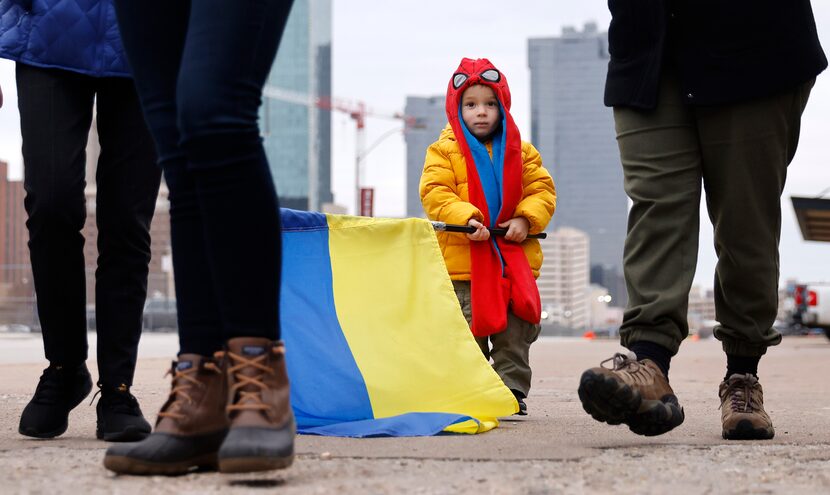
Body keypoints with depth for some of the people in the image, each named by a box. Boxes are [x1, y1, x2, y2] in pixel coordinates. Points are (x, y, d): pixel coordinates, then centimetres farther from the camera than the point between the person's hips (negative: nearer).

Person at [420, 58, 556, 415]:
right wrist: (465, 218, -25)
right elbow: (435, 194, -10)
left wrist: (526, 218, -11)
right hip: (462, 261, -3)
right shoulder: (444, 151, 0)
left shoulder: (521, 151, 9)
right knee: (468, 331, 0)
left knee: (516, 332, 4)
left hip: (514, 257, 3)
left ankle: (513, 389, 12)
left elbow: (541, 189, 7)